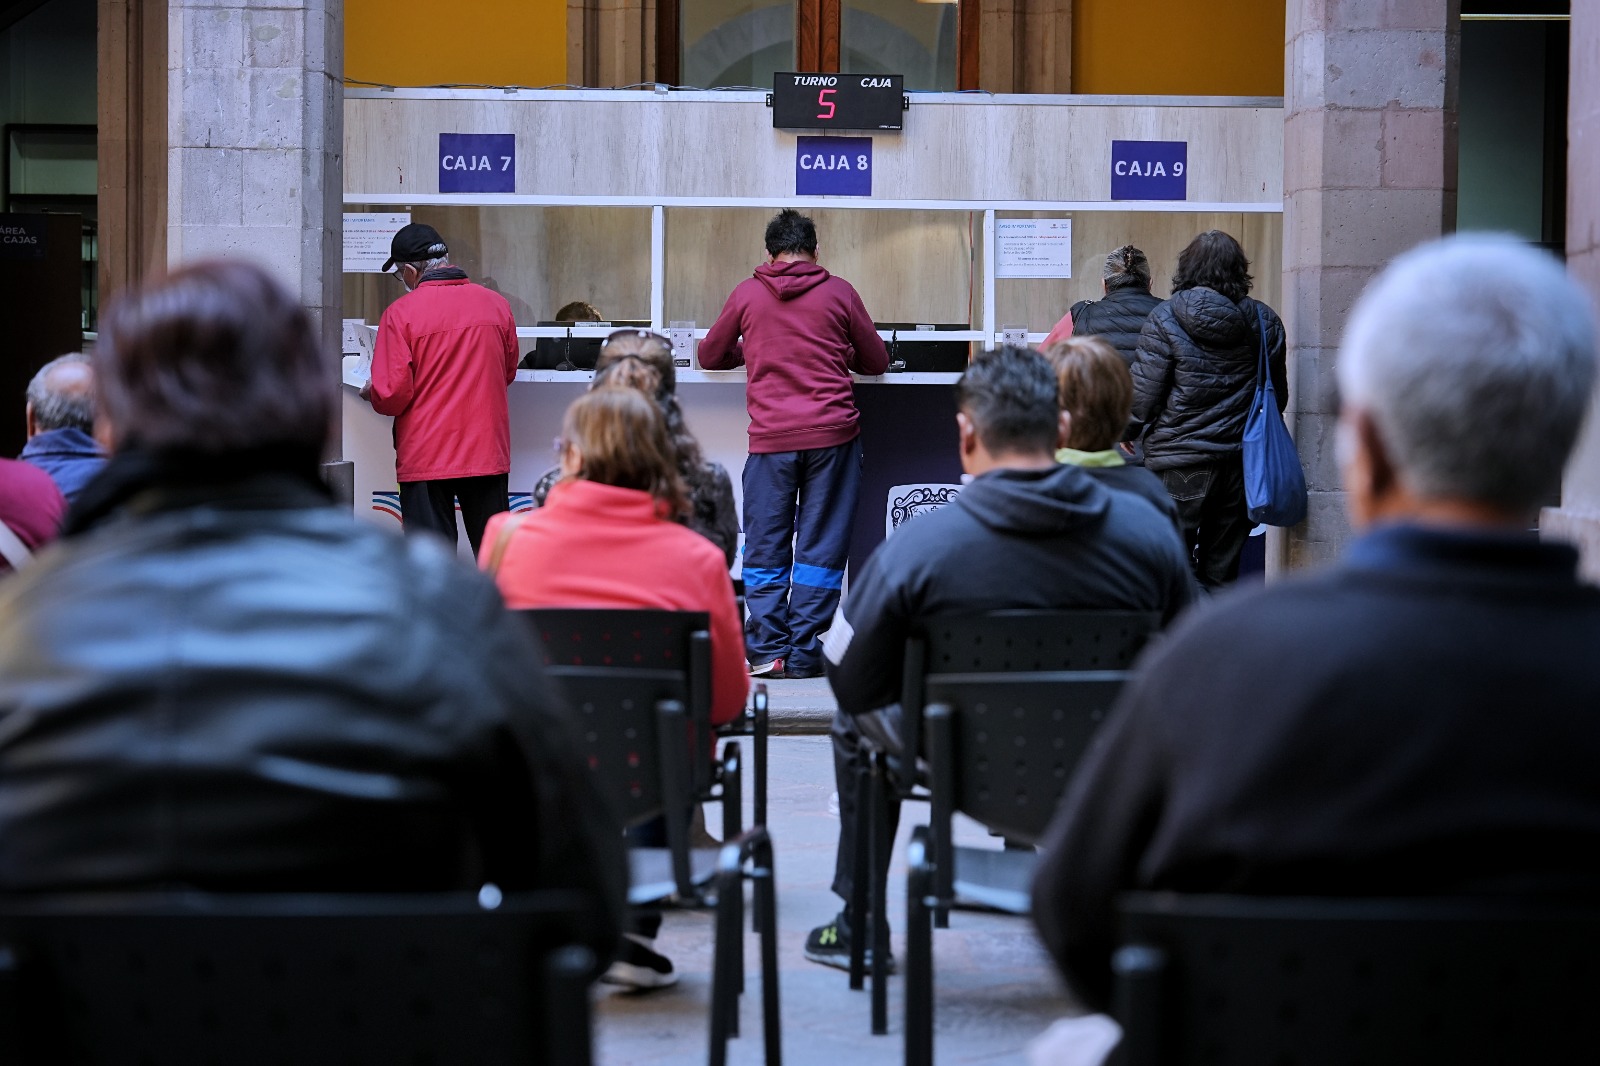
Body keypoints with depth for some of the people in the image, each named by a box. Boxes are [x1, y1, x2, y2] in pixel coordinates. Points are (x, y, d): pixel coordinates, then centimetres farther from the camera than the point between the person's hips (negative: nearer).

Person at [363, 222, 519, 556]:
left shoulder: (401, 313, -12)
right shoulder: (496, 304, 1)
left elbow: (392, 394, -15)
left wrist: (370, 393, 7)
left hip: (426, 457, -4)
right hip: (488, 453, 4)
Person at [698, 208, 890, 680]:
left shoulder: (747, 293, 7)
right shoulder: (838, 292, 5)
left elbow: (709, 356, 19)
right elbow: (877, 362, 13)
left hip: (771, 438, 0)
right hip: (832, 435, 0)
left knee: (765, 550, 7)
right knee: (820, 548, 4)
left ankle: (767, 650, 4)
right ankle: (804, 653, 2)